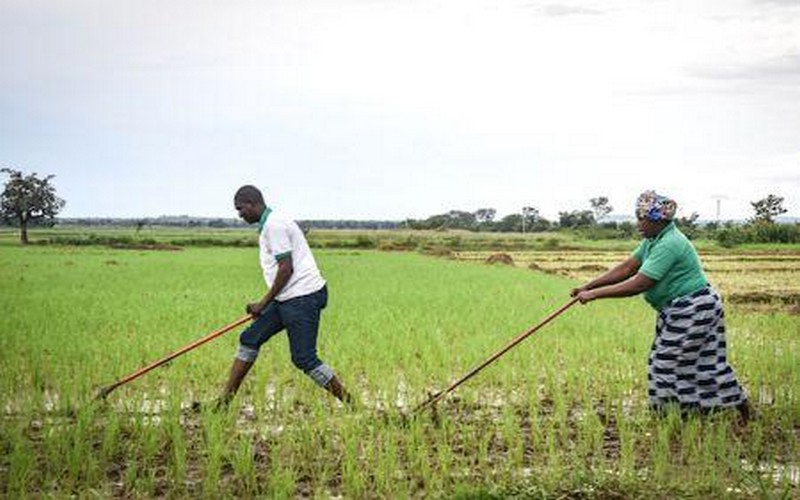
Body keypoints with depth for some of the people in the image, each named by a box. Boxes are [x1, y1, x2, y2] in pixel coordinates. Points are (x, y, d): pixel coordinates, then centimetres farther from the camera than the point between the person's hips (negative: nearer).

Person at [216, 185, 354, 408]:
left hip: (302, 297, -11)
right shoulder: (269, 224, 18)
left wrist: (264, 303, -12)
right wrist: (265, 303, 25)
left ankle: (348, 403, 0)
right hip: (289, 298, 11)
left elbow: (286, 269, -19)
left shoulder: (274, 225, -14)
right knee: (249, 339, 9)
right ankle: (225, 401, 14)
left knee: (304, 358, -10)